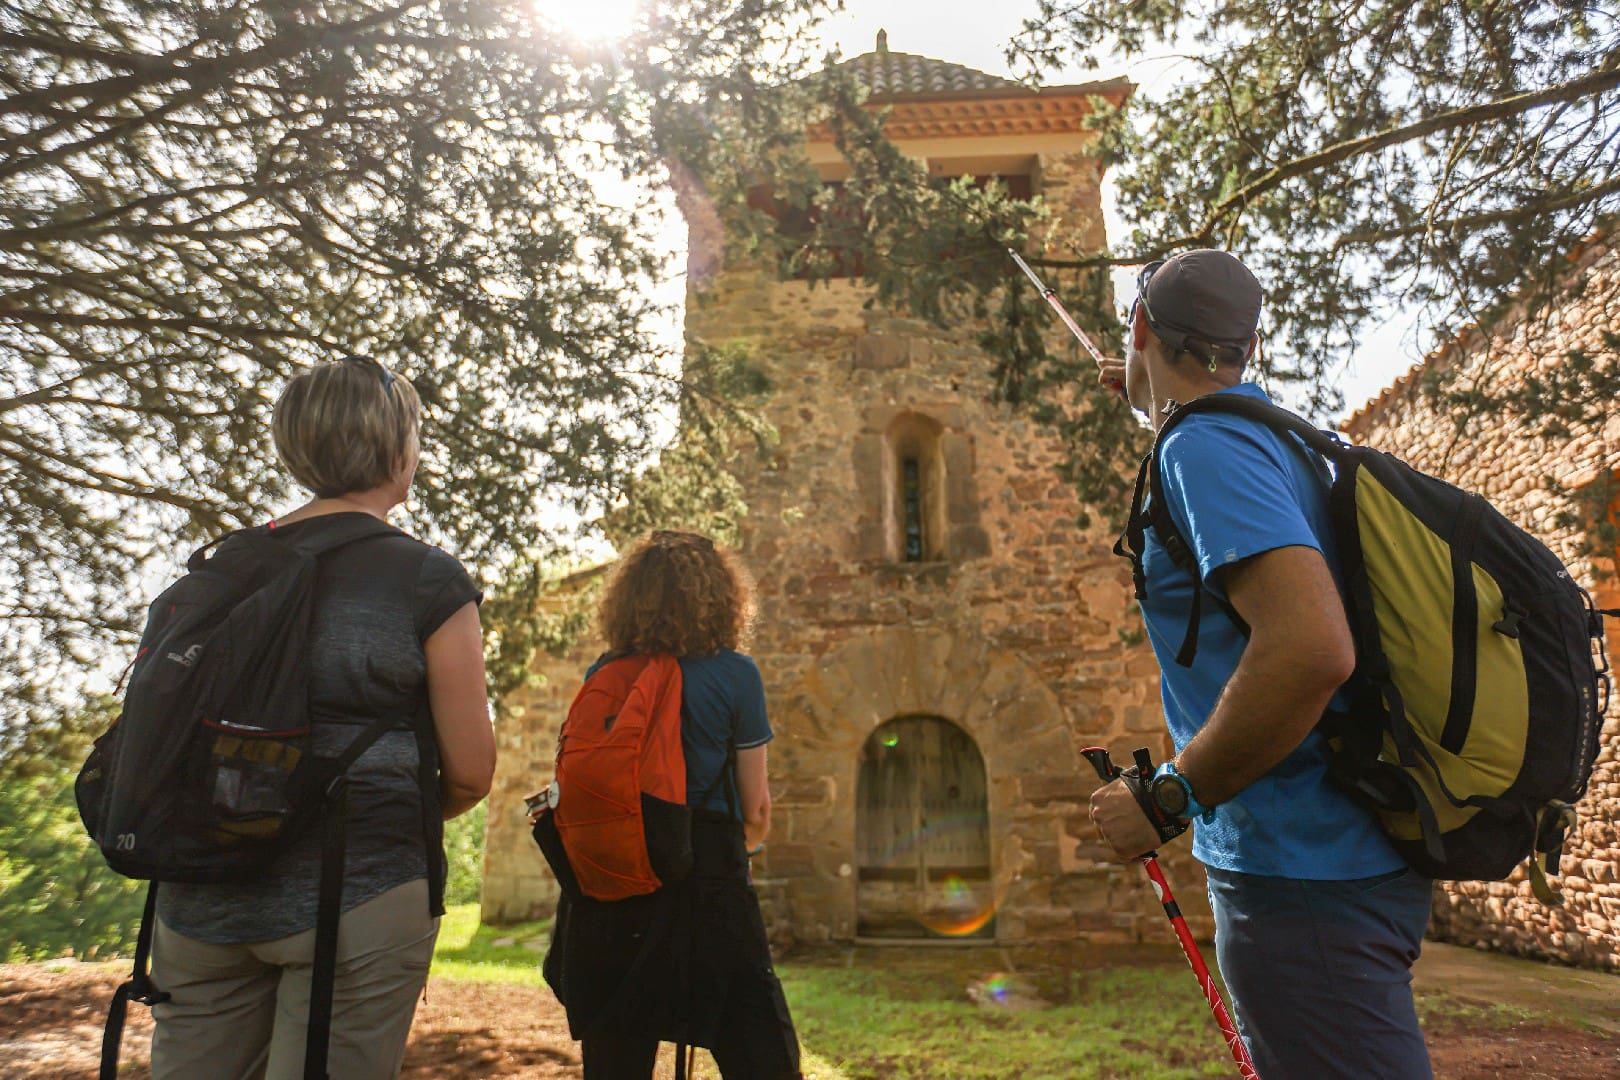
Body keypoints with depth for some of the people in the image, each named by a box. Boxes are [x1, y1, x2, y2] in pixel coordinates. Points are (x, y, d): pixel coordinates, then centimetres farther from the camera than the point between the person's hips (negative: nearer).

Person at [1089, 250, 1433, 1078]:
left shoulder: (1202, 449, -17)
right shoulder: (1272, 434, 12)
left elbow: (1311, 648, -30)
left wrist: (1168, 797, -20)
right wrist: (1161, 406, 46)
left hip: (1300, 874, -10)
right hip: (1358, 855, 10)